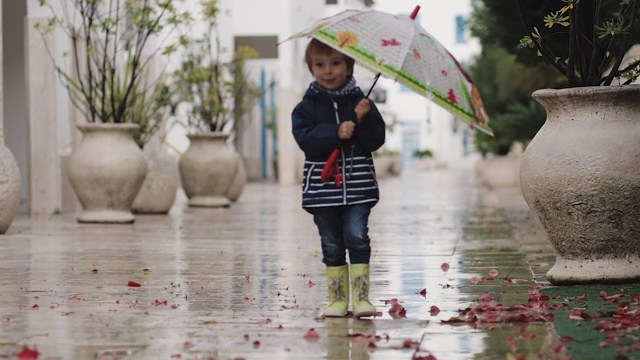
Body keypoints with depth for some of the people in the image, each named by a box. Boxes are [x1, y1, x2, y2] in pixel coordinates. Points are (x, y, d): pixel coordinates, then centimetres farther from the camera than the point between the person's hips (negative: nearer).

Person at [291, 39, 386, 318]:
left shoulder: (361, 102, 5)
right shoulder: (307, 106, 4)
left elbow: (377, 140, 0)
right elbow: (305, 138, -11)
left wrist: (364, 121, -17)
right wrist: (336, 133, -22)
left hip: (358, 186, -1)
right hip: (322, 187, 1)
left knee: (357, 237, -12)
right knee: (331, 245, 6)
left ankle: (361, 297, -8)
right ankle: (337, 298, 14)